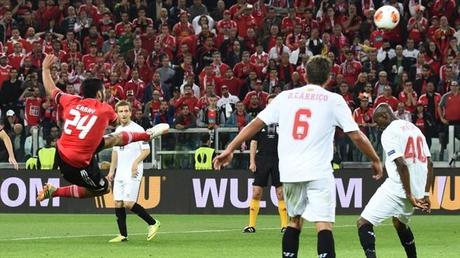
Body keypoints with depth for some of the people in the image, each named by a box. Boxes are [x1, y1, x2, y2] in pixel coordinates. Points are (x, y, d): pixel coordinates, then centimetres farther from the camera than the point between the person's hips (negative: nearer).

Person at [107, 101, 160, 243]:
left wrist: (136, 162, -23)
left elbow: (146, 150, -11)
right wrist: (111, 170, 18)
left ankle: (153, 223, 3)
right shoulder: (118, 130, 14)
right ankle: (123, 235, 8)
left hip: (133, 173, -7)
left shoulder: (137, 129, -8)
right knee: (118, 203, 2)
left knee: (128, 204, -14)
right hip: (120, 173, 7)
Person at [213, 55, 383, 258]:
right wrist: (375, 160, 15)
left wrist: (230, 149, 13)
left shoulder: (285, 97, 10)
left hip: (289, 172, 4)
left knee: (295, 220, 20)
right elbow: (356, 136, 2)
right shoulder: (333, 100, 2)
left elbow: (255, 124, 8)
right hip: (319, 172, -4)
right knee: (324, 224, -9)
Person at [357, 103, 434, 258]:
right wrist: (426, 194, 15)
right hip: (418, 189, 9)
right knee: (400, 223, 33)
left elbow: (402, 165, -19)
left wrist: (409, 196, -16)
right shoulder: (415, 128, 18)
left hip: (398, 187, -9)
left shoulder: (389, 132, -8)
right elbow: (429, 164, 15)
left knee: (364, 223, -9)